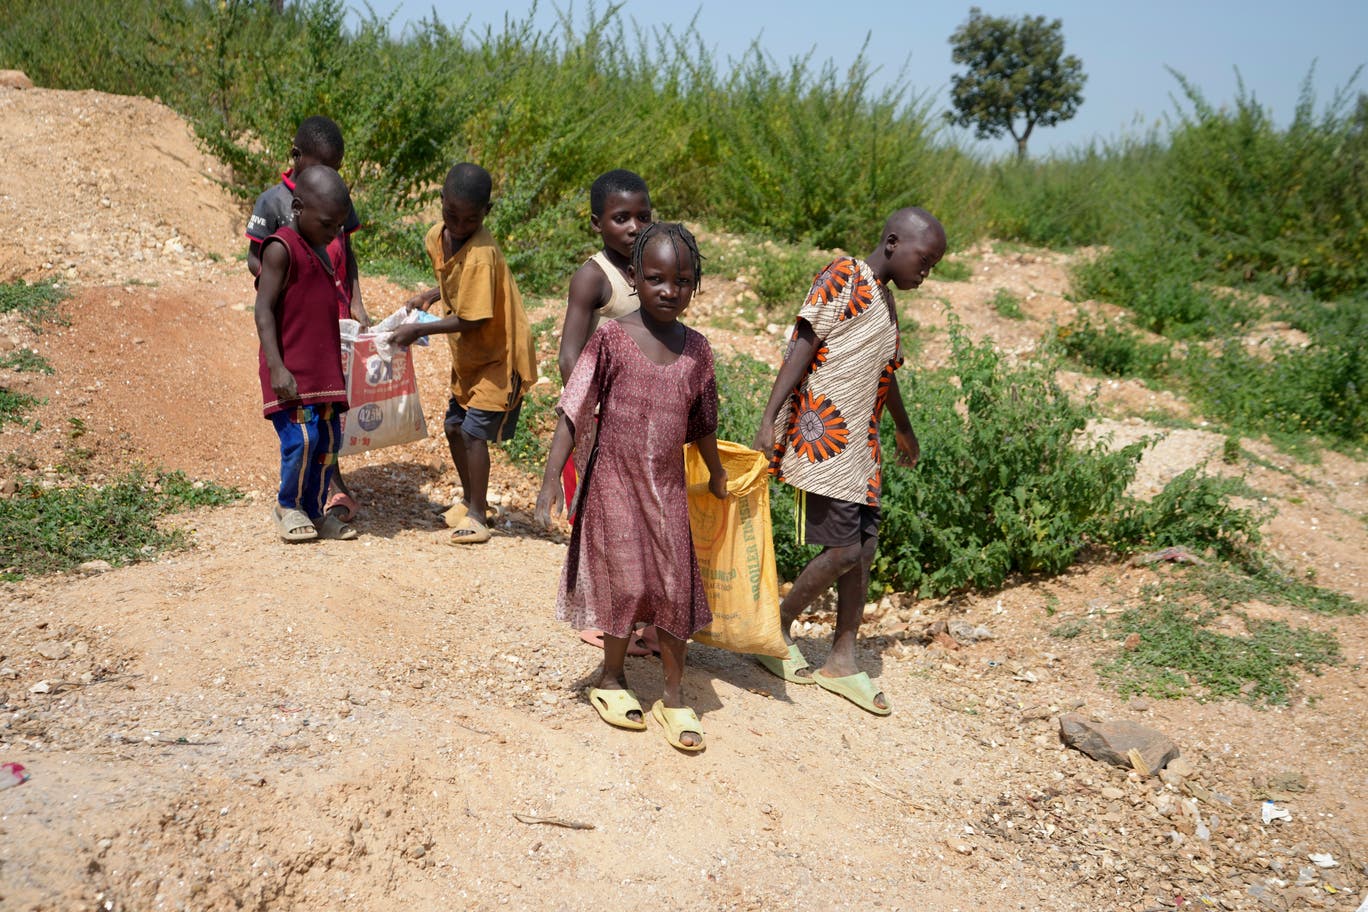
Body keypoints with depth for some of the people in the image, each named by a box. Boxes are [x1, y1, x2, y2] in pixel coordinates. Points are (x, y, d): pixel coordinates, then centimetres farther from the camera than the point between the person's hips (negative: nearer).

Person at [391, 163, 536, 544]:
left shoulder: (481, 255, -30)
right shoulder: (436, 237, -4)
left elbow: (472, 319, -28)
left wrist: (420, 330, -22)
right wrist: (430, 295, -1)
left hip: (500, 357, -9)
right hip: (468, 356, 9)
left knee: (474, 431, -11)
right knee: (454, 426, 15)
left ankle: (477, 516, 3)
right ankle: (470, 499, 34)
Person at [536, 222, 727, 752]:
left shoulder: (695, 350, 0)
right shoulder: (611, 341, -11)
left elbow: (701, 423, 15)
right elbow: (574, 414, -11)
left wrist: (716, 474, 26)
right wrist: (552, 479, -15)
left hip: (668, 488, 3)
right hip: (614, 484, -3)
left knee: (676, 587, 4)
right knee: (625, 583, 4)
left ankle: (673, 698, 18)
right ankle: (611, 679, 28)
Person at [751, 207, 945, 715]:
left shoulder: (884, 301, 20)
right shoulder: (843, 278, -6)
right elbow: (802, 346, -15)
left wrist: (904, 430, 47)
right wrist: (769, 419, -24)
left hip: (860, 445, 9)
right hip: (823, 439, -9)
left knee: (864, 547, 8)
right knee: (843, 551, -9)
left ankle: (841, 660, 19)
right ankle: (777, 631, 12)